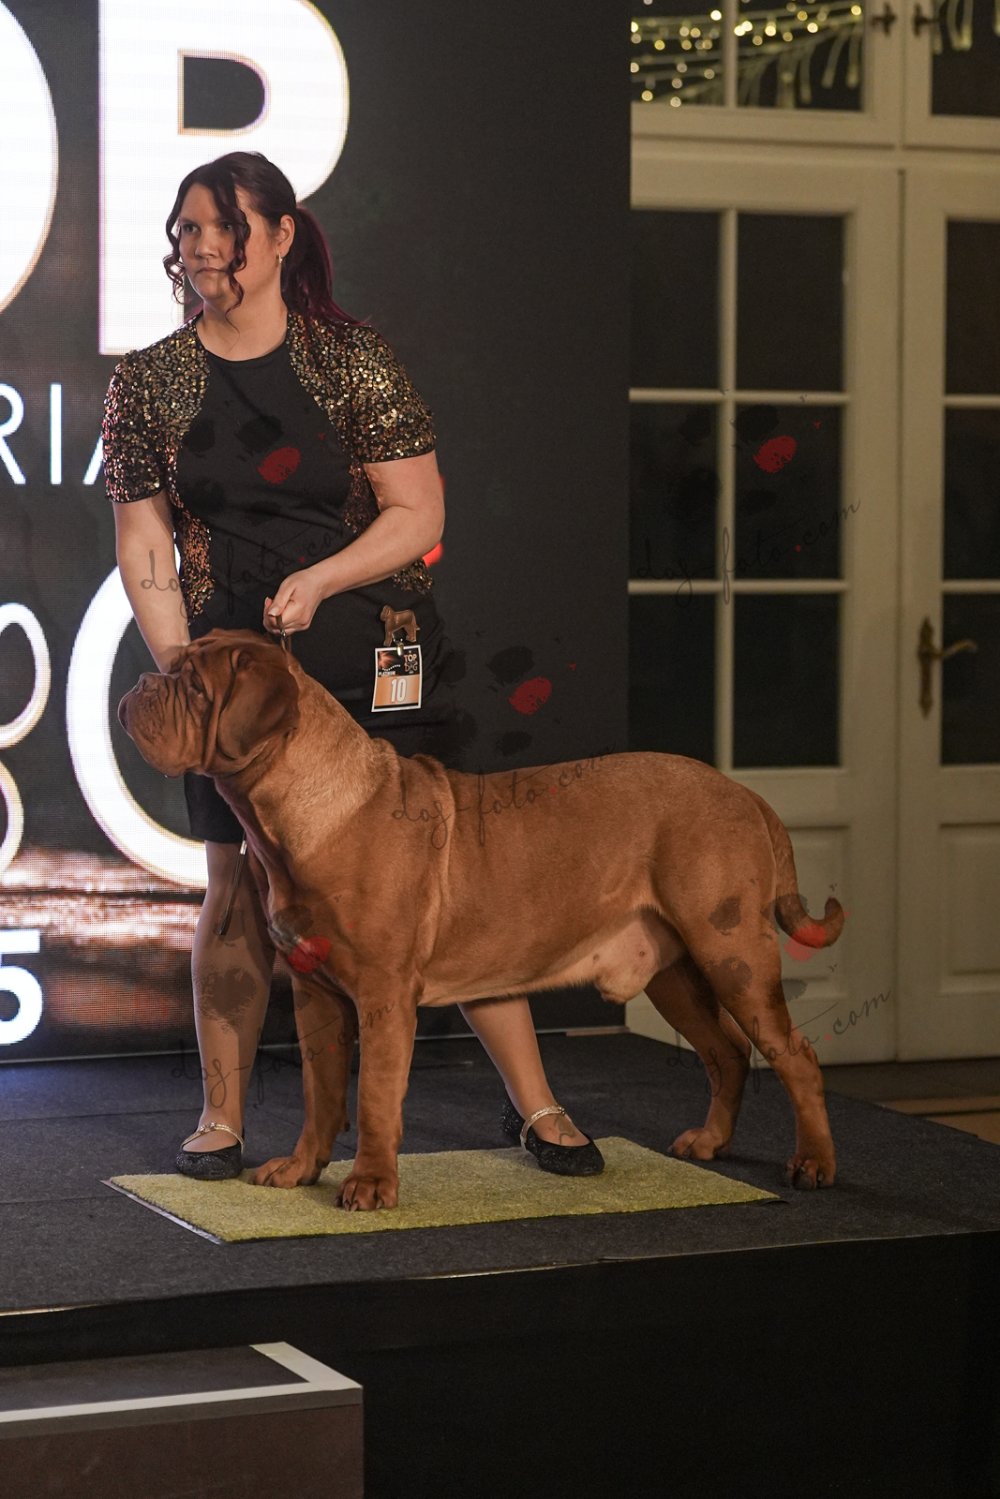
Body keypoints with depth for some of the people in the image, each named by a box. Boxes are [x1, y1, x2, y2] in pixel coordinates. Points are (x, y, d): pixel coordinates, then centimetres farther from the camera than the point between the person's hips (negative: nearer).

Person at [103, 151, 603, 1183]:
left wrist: (317, 579, -18)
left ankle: (532, 1101, 7)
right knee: (239, 887, 2)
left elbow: (418, 514, -4)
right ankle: (221, 1117, 16)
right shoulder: (148, 383, 5)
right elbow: (143, 543, 5)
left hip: (377, 664, -1)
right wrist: (177, 663, -7)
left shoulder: (353, 361, -1)